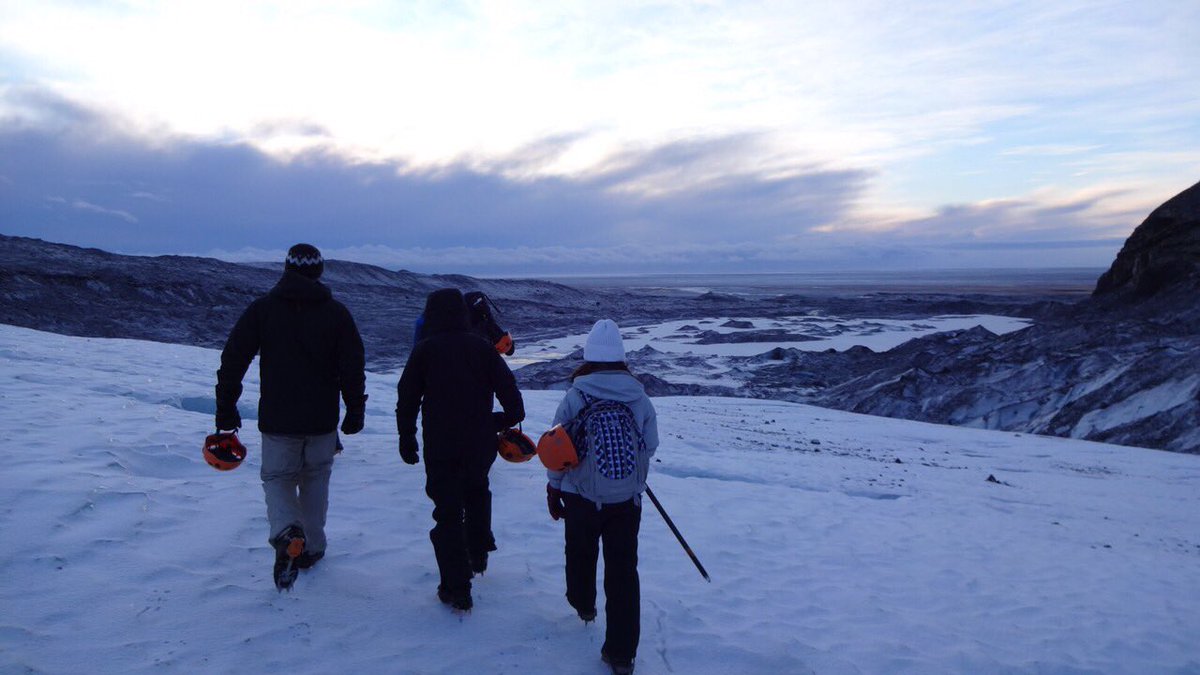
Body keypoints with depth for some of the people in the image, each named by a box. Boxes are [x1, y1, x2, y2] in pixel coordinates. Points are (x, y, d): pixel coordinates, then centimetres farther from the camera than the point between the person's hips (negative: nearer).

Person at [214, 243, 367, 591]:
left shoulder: (262, 309, -2)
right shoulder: (337, 312, -1)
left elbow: (233, 359, -3)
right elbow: (353, 367, -2)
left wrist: (226, 408, 4)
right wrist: (355, 412, 6)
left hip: (277, 421, -1)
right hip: (323, 420, 1)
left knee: (277, 479, 11)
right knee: (315, 481, 17)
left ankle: (286, 532, -16)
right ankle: (312, 547, 25)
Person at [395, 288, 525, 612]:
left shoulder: (424, 350, -3)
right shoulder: (482, 347, 0)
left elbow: (407, 399, 0)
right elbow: (508, 388, -4)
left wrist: (407, 438, 10)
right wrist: (507, 419, 10)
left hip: (440, 448, -2)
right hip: (480, 445, 2)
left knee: (448, 513, 4)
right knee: (477, 492, 30)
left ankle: (456, 589, 5)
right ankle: (478, 552, 33)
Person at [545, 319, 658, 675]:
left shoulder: (574, 397, -13)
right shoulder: (640, 398, -8)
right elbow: (650, 446, 2)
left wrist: (554, 488, 8)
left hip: (582, 496, 0)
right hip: (628, 499, 1)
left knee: (581, 552, 26)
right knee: (623, 569, 6)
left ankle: (583, 603, 51)